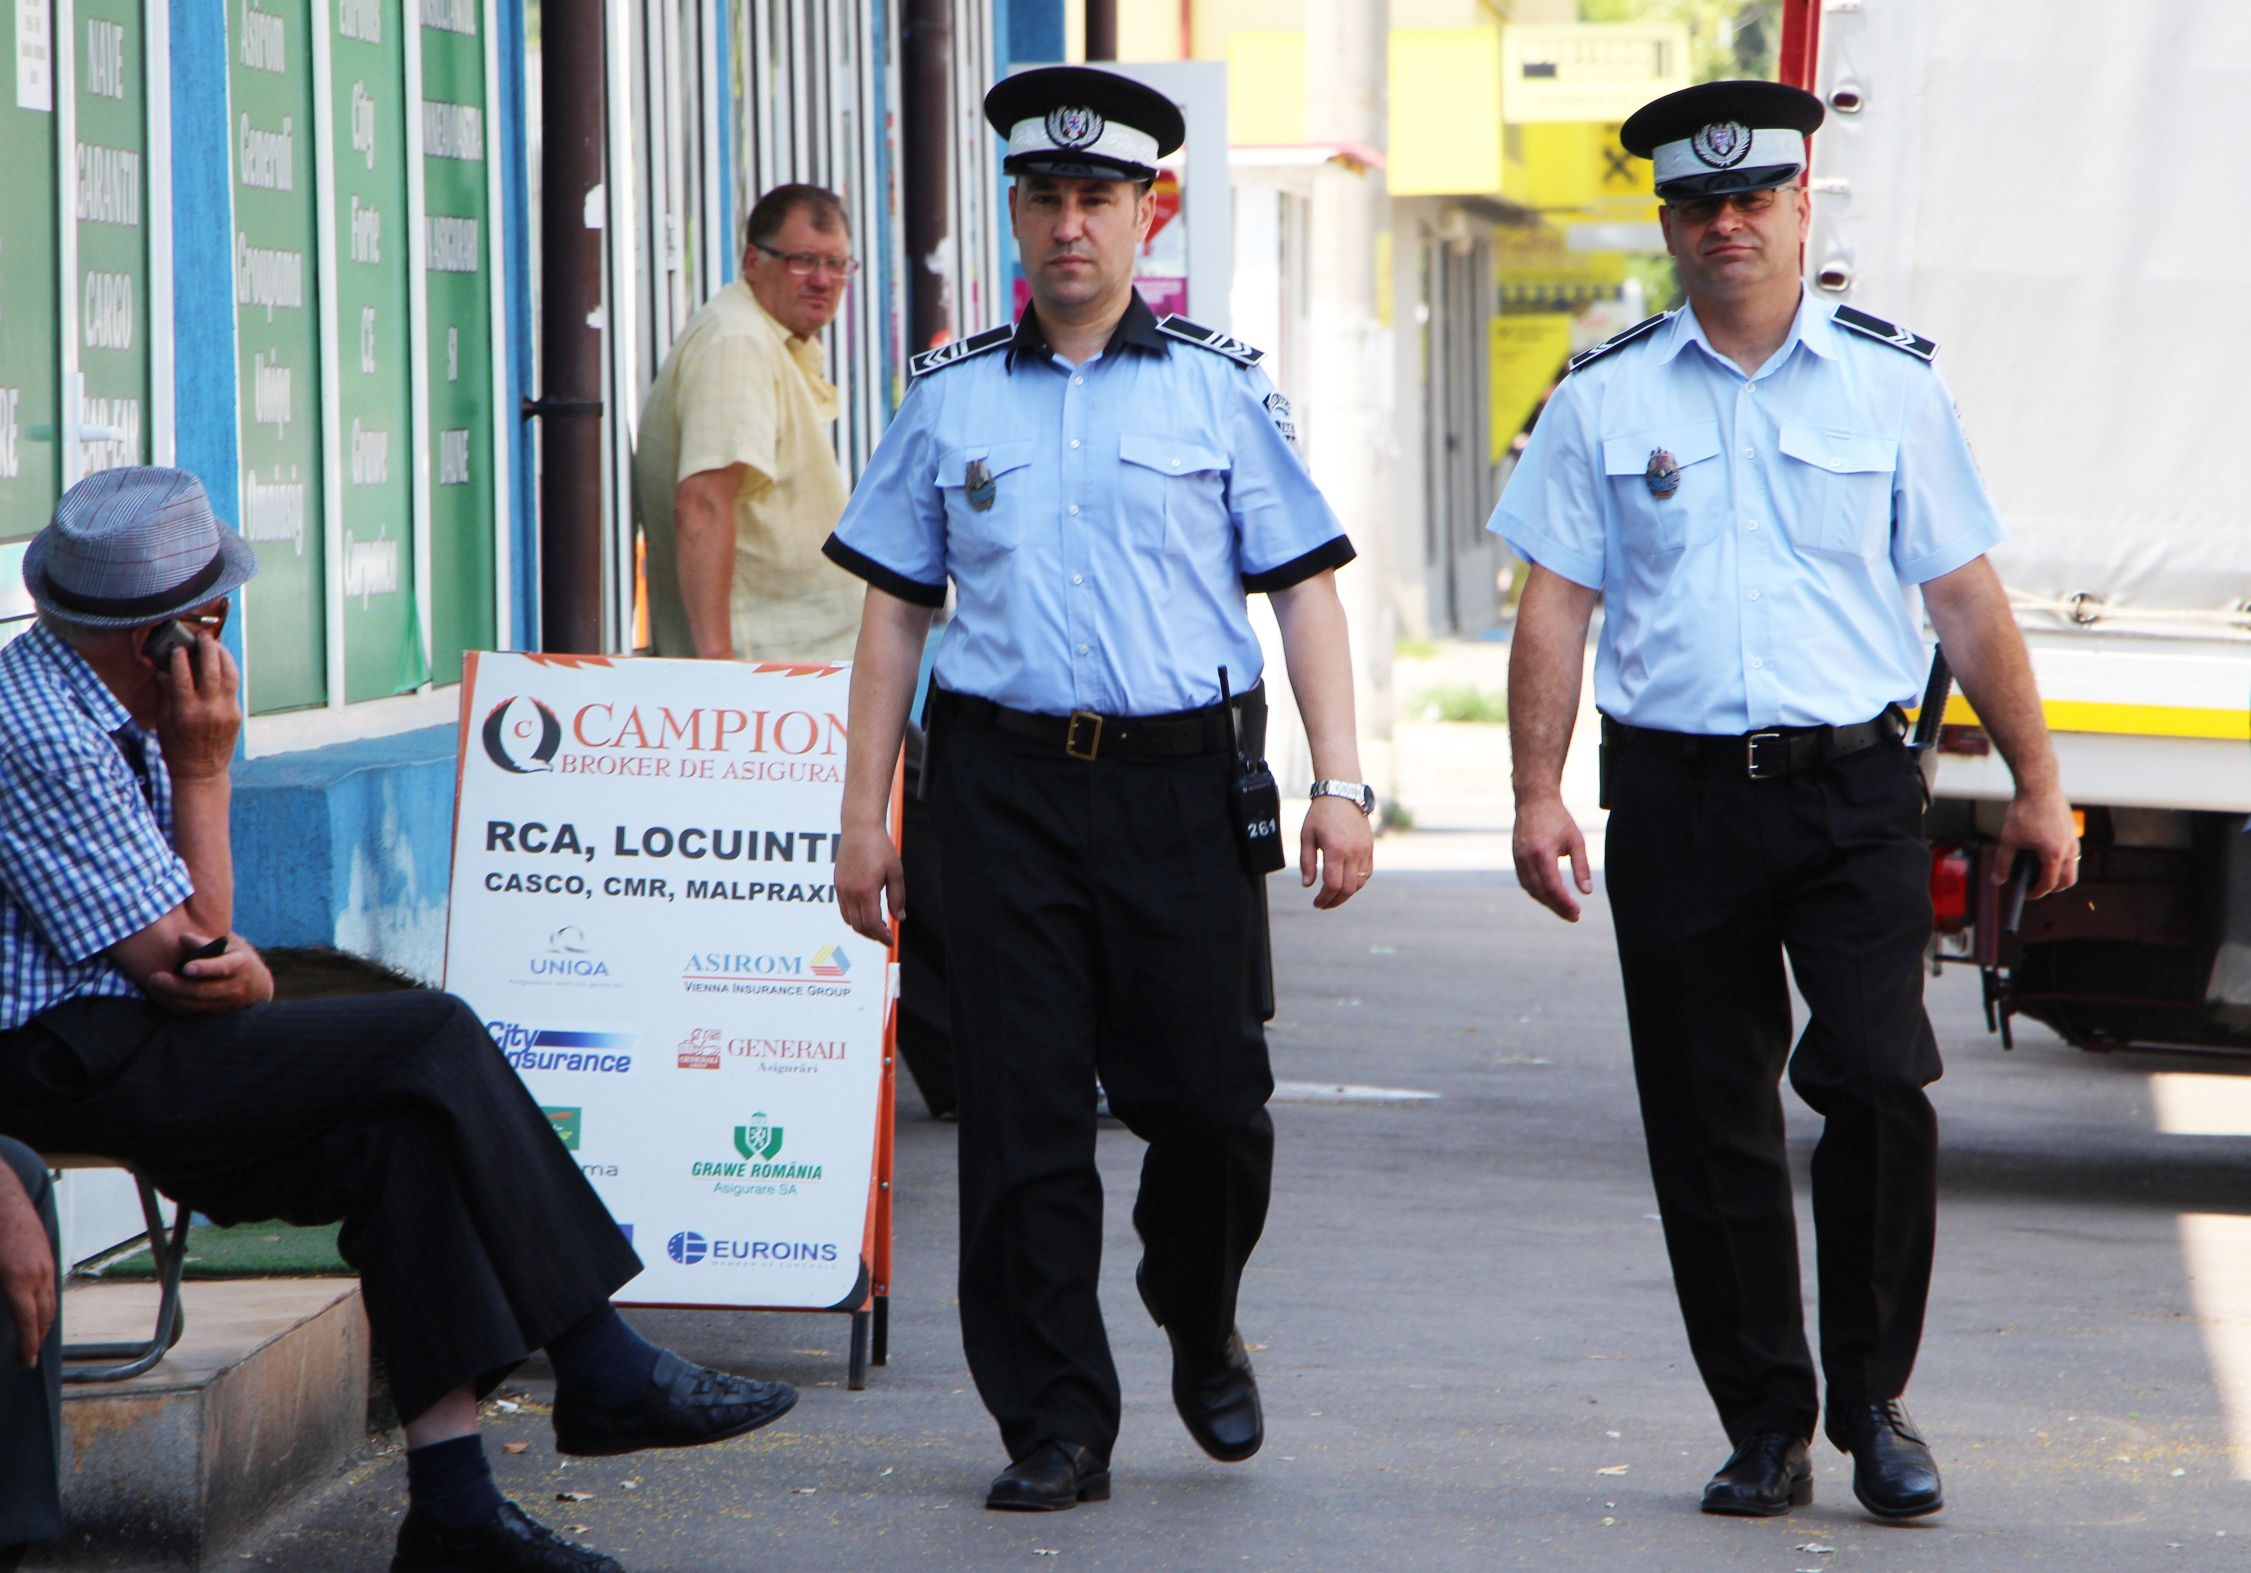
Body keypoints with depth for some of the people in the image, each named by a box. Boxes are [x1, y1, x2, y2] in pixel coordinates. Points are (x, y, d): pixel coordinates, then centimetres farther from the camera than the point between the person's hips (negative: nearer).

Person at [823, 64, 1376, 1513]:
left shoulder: (1221, 388, 6)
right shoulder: (951, 398, 10)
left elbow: (1306, 588, 5)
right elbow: (896, 611, 13)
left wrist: (1341, 785, -6)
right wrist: (865, 817, 7)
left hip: (1182, 778, -1)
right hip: (1005, 780, 1)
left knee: (1209, 1094, -2)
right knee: (1023, 1111, -1)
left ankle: (1203, 1333, 28)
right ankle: (1056, 1428, 6)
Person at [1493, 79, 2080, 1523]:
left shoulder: (1891, 385, 7)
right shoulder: (1606, 399, 7)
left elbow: (1967, 598, 10)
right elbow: (1558, 605, 6)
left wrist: (2037, 785, 8)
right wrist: (1537, 796, -2)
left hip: (1853, 792, -1)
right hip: (1678, 795, 1)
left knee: (1881, 1081, -14)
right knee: (1710, 1129, 2)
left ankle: (1875, 1403, 1)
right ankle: (1765, 1429, 13)